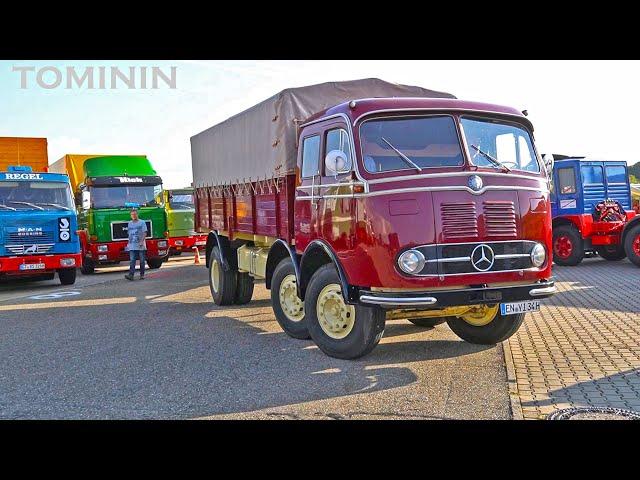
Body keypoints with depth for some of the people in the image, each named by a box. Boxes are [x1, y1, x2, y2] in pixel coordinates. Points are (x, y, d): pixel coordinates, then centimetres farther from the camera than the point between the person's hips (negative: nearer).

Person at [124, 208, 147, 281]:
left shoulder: (142, 223, 1)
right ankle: (131, 275, -15)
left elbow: (144, 233, -5)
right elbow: (129, 234, 20)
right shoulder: (129, 223, 15)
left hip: (140, 246, -3)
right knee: (132, 261, -7)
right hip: (132, 246, 3)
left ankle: (142, 275, 10)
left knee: (142, 261, 2)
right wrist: (128, 243, 14)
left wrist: (142, 241, -17)